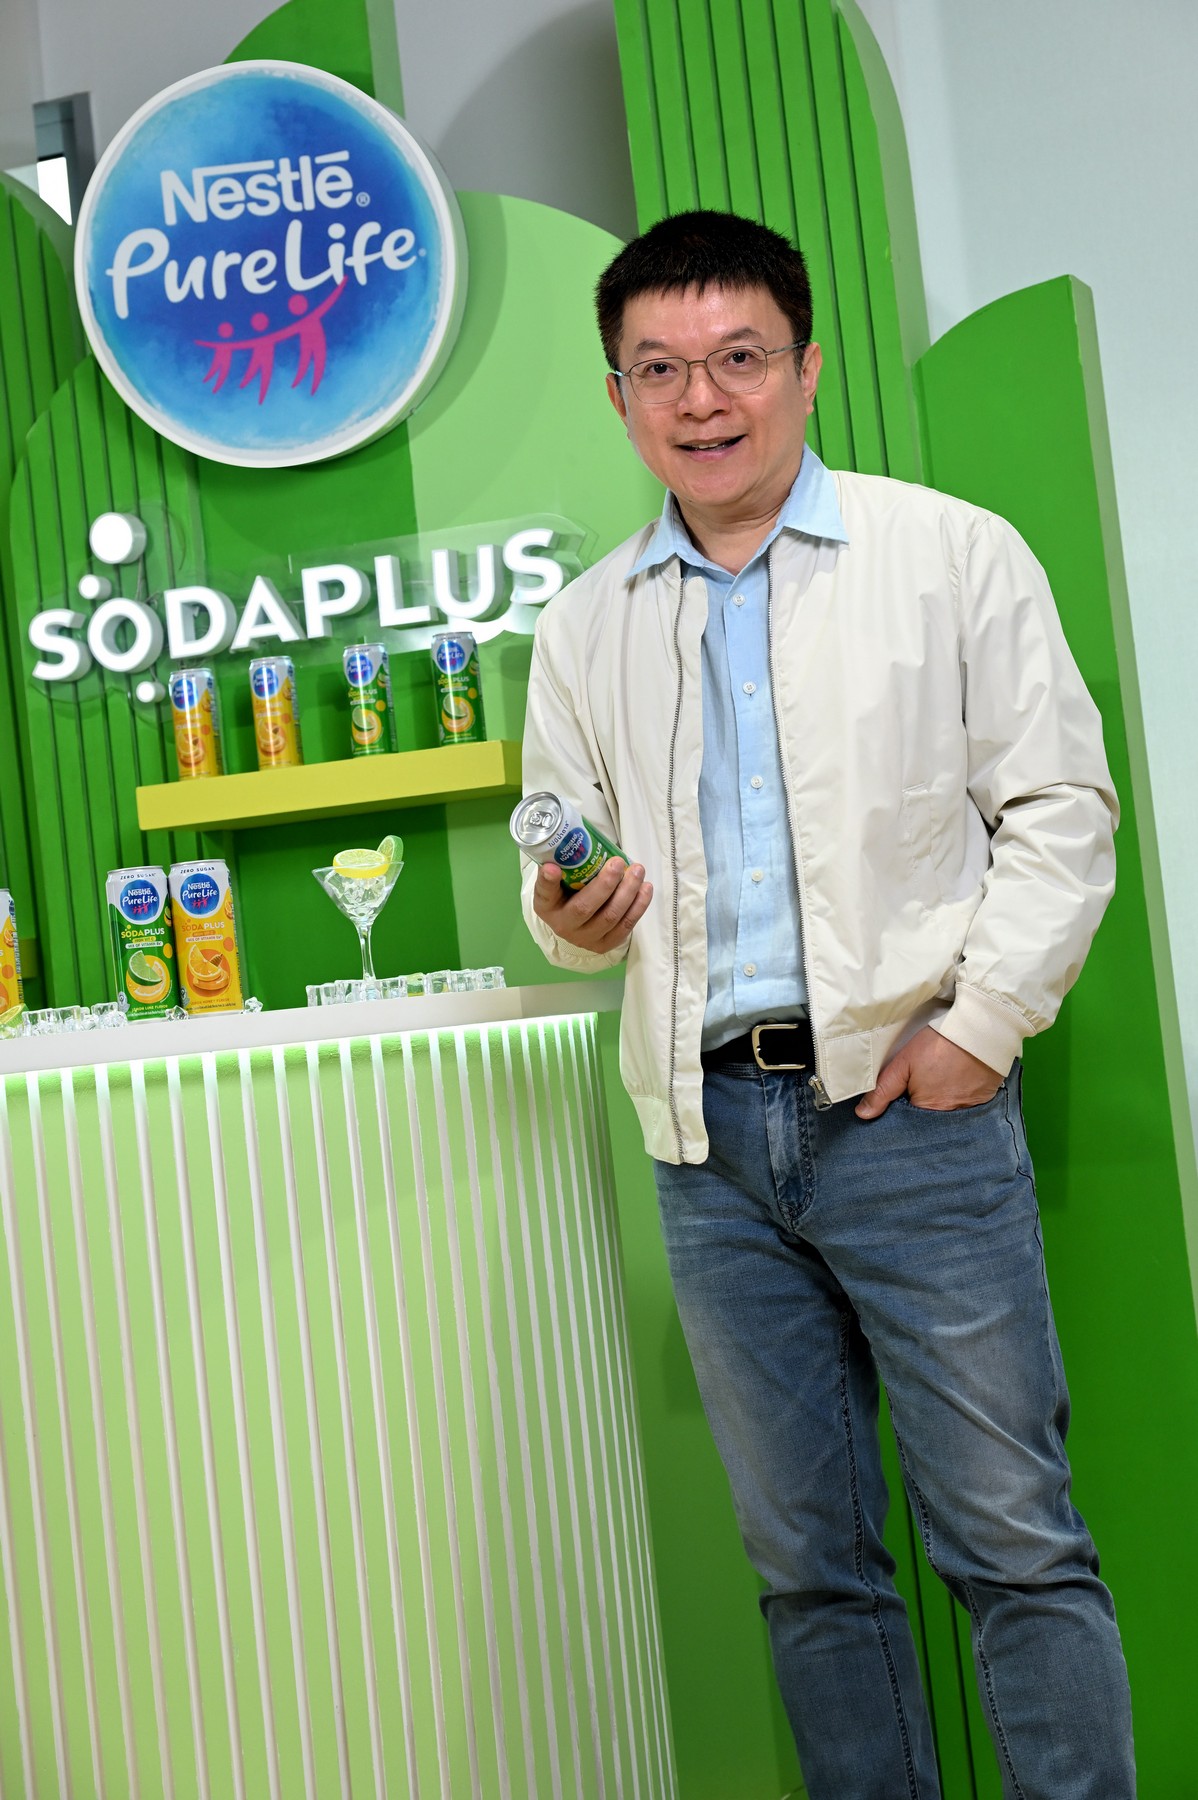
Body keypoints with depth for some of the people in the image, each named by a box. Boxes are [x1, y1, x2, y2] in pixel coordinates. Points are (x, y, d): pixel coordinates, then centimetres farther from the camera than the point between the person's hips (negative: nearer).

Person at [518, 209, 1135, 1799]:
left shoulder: (954, 555, 3)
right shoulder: (585, 628, 12)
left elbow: (1057, 809, 1)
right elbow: (569, 869, 18)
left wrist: (981, 1023, -10)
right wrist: (576, 916, -5)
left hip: (909, 1100, -3)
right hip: (710, 1131, 4)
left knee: (1013, 1539, 1)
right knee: (808, 1557, 13)